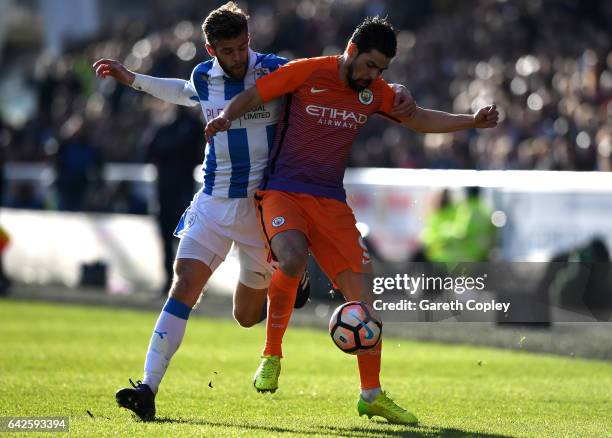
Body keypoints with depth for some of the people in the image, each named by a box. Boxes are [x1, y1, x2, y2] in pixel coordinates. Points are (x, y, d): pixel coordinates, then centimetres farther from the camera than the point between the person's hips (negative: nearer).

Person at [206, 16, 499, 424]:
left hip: (331, 202, 5)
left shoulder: (374, 92, 7)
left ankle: (372, 395, 10)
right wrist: (225, 116, -25)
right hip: (282, 191, -5)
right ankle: (272, 356, -11)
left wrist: (473, 121, 4)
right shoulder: (306, 72, -8)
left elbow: (420, 119, 17)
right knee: (293, 258, -34)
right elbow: (249, 97, -4)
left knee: (362, 290, -3)